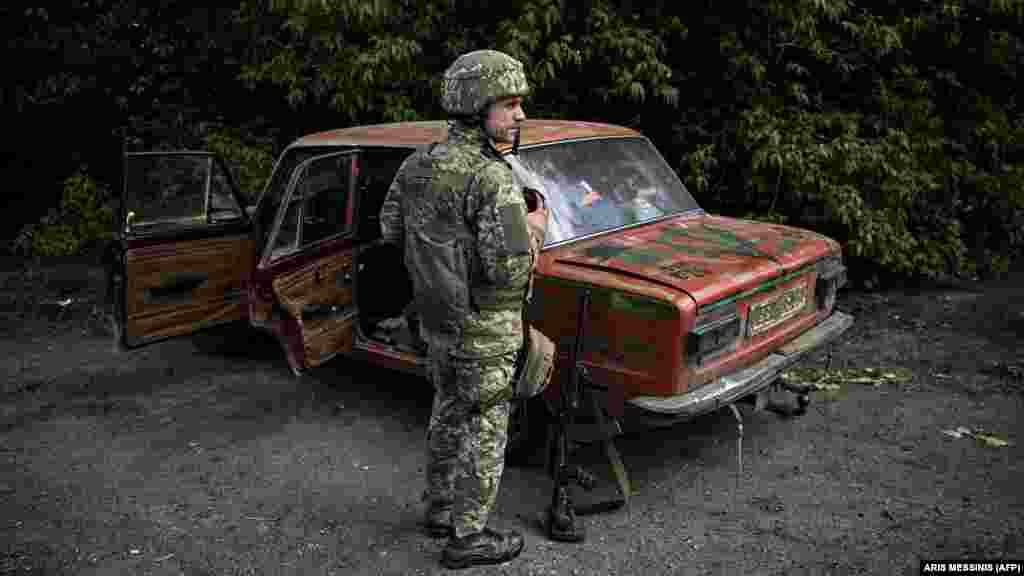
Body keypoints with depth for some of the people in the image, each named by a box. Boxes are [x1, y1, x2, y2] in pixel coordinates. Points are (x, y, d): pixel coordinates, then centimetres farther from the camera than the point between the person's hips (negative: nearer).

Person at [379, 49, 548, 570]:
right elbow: (510, 269, -28)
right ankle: (467, 538, 20)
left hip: (436, 317, 8)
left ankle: (440, 508, 39)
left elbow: (392, 228, 13)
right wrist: (533, 230, -10)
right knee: (485, 430, 7)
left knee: (449, 412, 23)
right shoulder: (492, 178, -26)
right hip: (485, 328, -8)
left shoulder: (418, 165, 0)